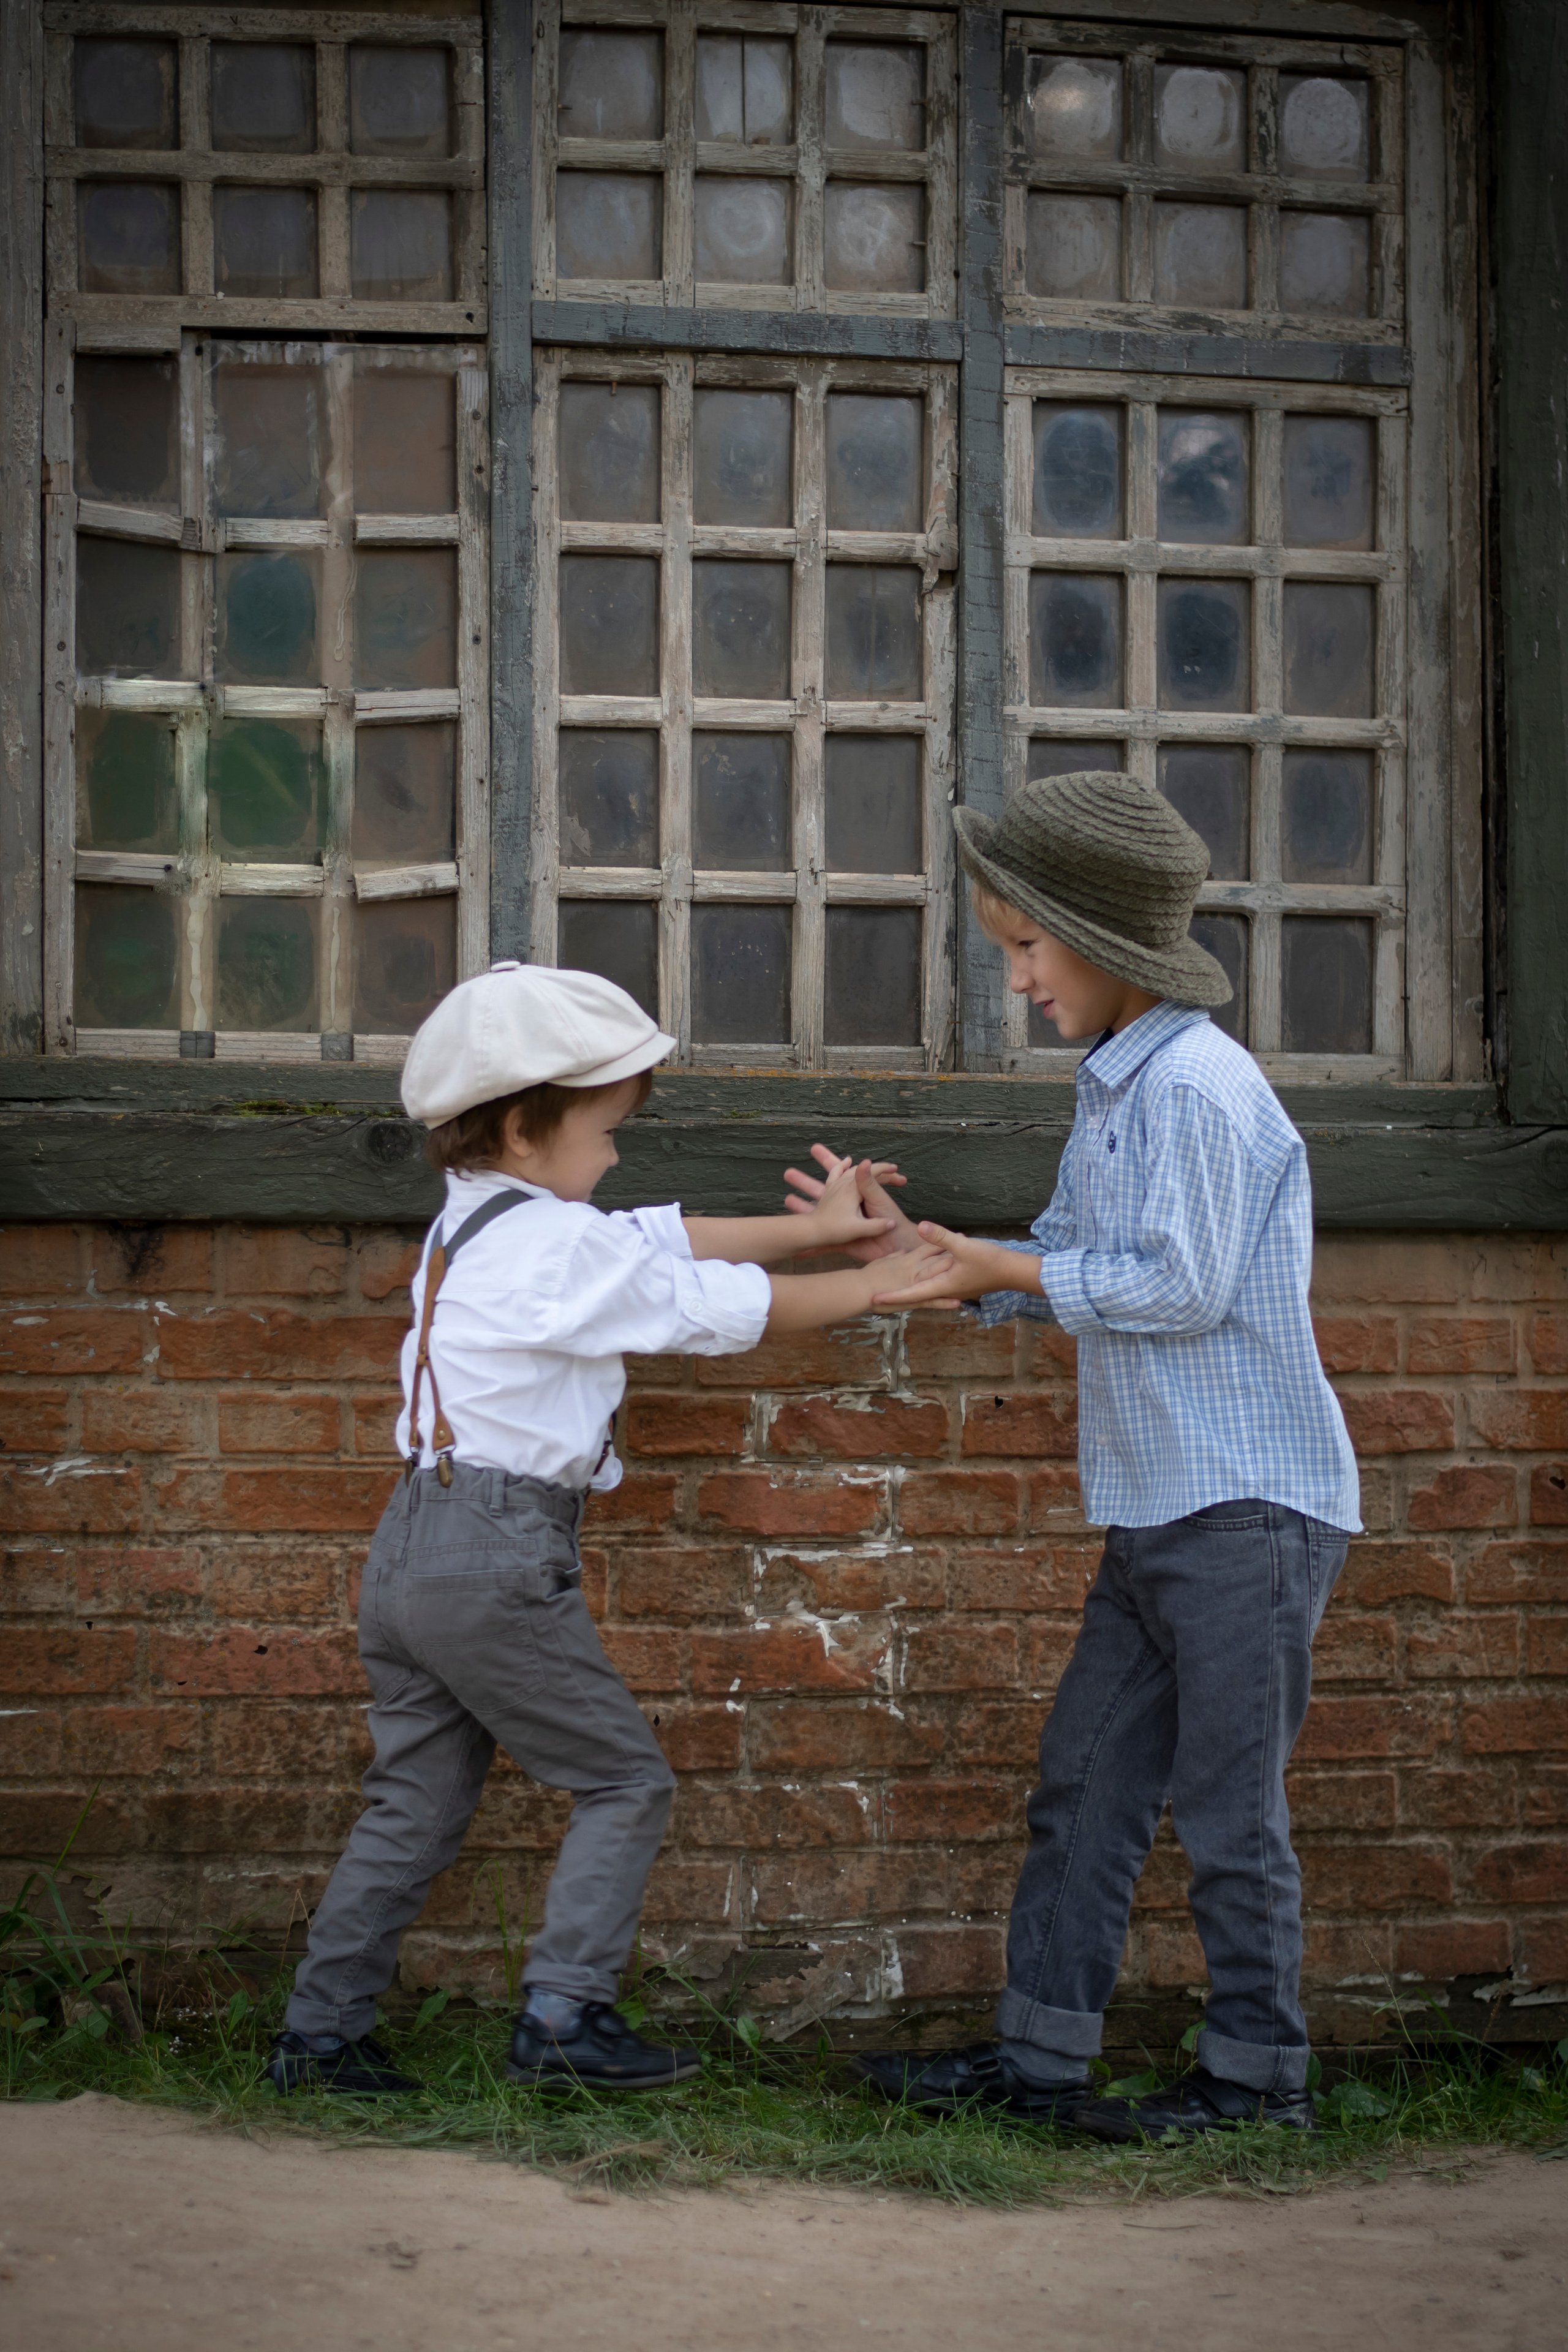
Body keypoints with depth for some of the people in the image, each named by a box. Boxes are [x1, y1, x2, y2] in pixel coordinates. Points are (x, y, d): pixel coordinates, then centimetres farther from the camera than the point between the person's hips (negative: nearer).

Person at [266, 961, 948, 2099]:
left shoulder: (469, 1224, 15)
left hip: (412, 1546, 9)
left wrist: (811, 1227, 17)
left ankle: (321, 2031, 14)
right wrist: (880, 1284, 2)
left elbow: (665, 1239, 18)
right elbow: (723, 1308, -8)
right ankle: (565, 2015, 0)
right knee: (625, 1782, 3)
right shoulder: (561, 1247, -13)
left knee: (418, 1799, 14)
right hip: (499, 1563, -9)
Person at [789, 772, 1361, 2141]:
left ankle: (1259, 2074, 10)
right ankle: (1039, 2053, 17)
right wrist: (915, 1250, 10)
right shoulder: (1116, 1088, 15)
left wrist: (1002, 1270, -12)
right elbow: (1068, 1274, 18)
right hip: (1161, 1513, 10)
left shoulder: (1197, 1082, -16)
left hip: (1248, 1508, -10)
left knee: (1228, 1800, -1)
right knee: (1085, 1783, 11)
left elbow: (1181, 1287, -20)